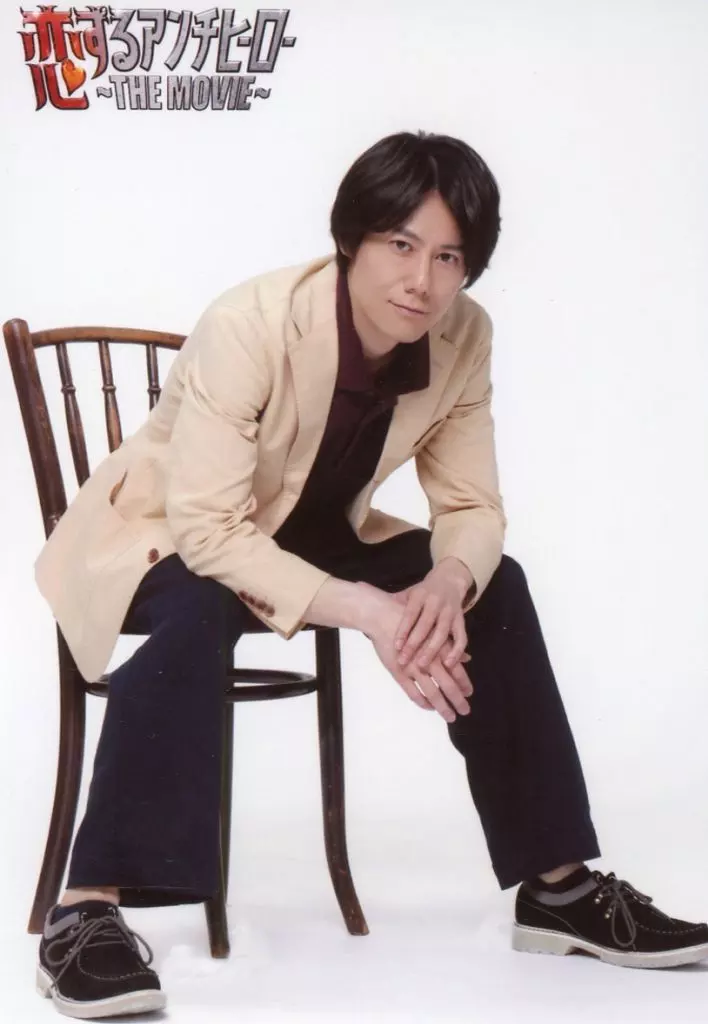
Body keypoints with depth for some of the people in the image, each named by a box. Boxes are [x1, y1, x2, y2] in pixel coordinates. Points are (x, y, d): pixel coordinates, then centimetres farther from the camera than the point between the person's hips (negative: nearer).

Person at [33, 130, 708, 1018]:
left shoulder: (462, 335, -15)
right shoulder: (249, 327, -32)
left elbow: (472, 508, -8)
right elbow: (207, 531, -34)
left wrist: (448, 580, -31)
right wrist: (359, 609, -42)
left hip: (306, 535, 6)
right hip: (161, 540, -5)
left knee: (494, 587, -12)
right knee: (197, 614, -39)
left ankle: (557, 886, -5)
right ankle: (86, 910, -34)